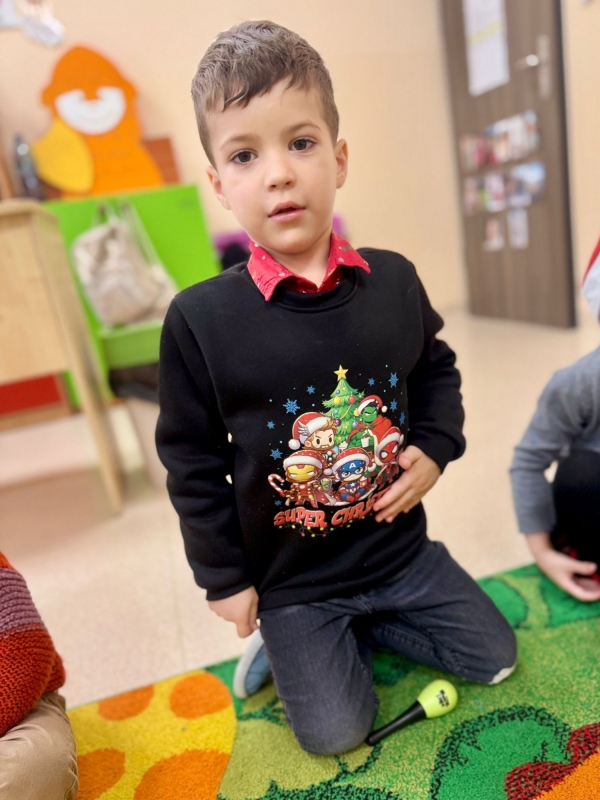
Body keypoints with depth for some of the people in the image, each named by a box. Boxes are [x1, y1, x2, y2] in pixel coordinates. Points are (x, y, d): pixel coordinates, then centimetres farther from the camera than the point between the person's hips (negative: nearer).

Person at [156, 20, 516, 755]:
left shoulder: (393, 281, -10)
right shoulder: (200, 318, -20)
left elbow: (436, 370, 8)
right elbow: (192, 459, -11)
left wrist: (435, 449, -10)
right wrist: (223, 577, -5)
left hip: (400, 546, 4)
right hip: (288, 576, -3)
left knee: (494, 657, 17)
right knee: (336, 732, 3)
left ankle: (359, 624, 30)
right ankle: (284, 637, 29)